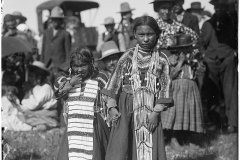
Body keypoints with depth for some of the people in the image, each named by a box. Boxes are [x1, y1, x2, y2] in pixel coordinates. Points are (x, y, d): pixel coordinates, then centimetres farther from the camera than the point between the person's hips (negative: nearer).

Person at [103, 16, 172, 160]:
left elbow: (165, 87, -1)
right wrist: (112, 107, -5)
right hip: (127, 107, 0)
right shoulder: (128, 57, 1)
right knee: (120, 148, -4)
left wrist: (156, 111, -9)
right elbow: (115, 82, 2)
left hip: (150, 110, 0)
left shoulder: (161, 60, 1)